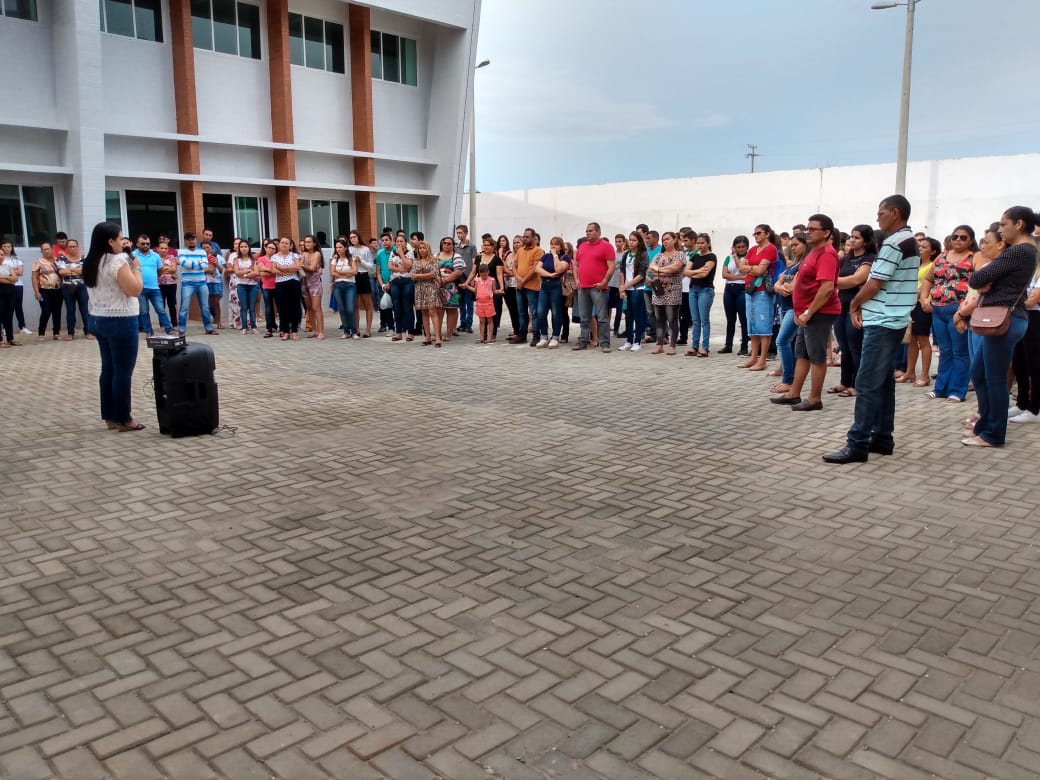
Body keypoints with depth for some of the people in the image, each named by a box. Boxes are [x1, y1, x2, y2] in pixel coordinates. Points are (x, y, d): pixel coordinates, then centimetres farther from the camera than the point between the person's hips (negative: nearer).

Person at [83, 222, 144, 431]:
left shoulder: (91, 263, 12)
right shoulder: (118, 261, -15)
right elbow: (135, 290, -16)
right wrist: (136, 268, -4)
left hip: (98, 319, 9)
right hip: (120, 321, -9)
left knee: (108, 369, 13)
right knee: (123, 371, -3)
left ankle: (110, 416, 17)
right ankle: (122, 419, 1)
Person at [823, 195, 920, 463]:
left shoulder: (894, 243, -15)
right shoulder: (910, 241, 17)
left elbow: (875, 284, -15)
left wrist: (854, 305, 2)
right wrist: (863, 305, 8)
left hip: (882, 322, -10)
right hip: (894, 320, 10)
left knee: (867, 384, -10)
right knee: (884, 381, 12)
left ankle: (858, 444, -10)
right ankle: (882, 438, 17)